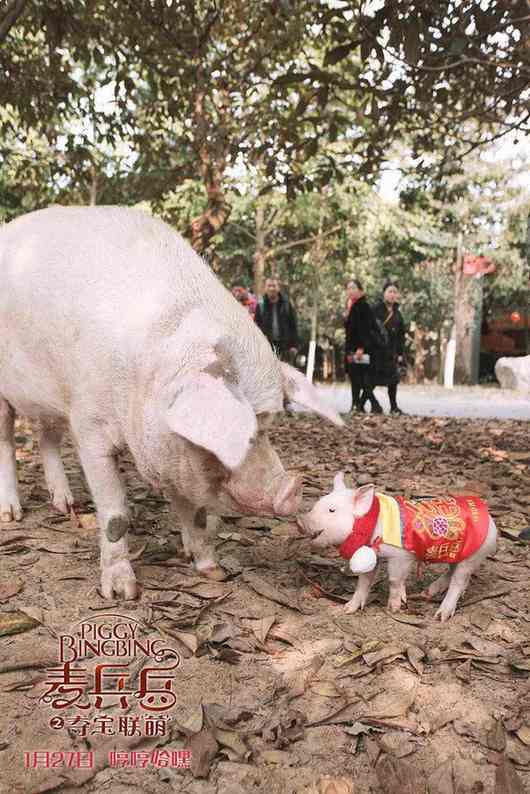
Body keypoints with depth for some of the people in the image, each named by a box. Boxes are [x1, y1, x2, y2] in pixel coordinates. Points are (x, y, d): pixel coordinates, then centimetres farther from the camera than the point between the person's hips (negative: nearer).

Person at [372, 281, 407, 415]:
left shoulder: (397, 314, 13)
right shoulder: (376, 309, -5)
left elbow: (401, 335, 15)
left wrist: (400, 353, 9)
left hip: (391, 351, 6)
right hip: (376, 349, -5)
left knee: (393, 379, 7)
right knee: (373, 378, -3)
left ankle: (394, 406, 16)